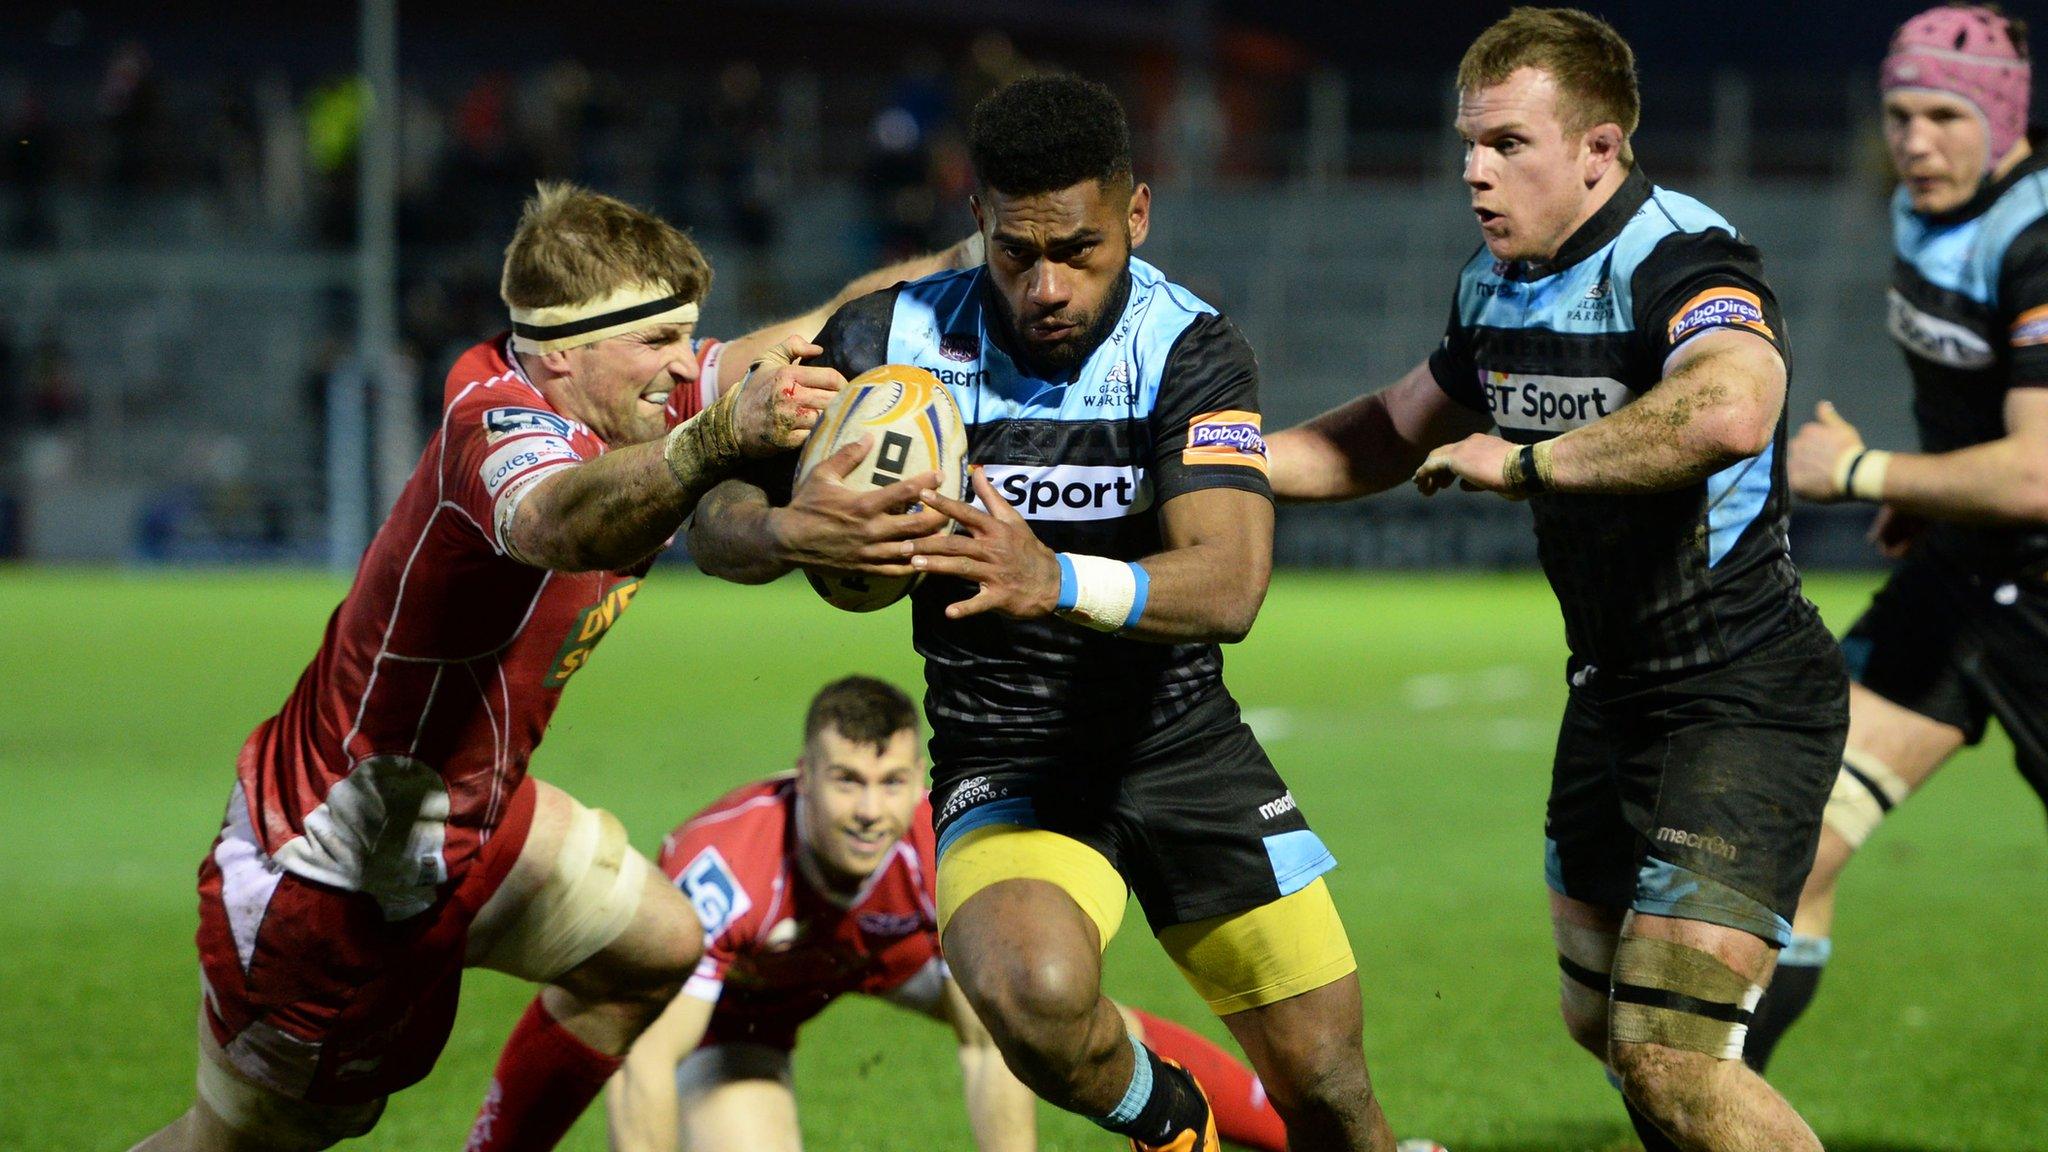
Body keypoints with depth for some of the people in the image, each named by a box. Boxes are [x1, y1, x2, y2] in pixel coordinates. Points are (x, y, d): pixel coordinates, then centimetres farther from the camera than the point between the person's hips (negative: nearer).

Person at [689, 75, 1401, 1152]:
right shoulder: (894, 339, -11)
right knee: (1035, 991, -33)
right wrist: (790, 532, -33)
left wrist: (1057, 581, -49)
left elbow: (1229, 585, -29)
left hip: (1189, 751, 1)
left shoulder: (1192, 347, -14)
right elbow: (717, 524, -7)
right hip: (1005, 770, -1)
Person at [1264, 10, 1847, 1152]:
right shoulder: (1497, 285, 6)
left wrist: (1526, 460, -34)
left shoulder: (1687, 261, -22)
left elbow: (1728, 413, -45)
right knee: (1603, 1022, 20)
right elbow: (1397, 431, 25)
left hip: (1745, 702, -10)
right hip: (1613, 693, 10)